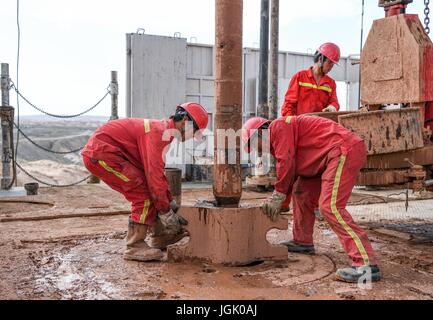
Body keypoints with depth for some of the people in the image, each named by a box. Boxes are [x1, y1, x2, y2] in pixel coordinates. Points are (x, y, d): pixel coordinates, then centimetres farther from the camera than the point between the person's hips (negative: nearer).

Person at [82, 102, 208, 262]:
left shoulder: (162, 129, 14)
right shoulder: (160, 132, -18)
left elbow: (157, 171, 23)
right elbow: (154, 174, -23)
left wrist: (171, 202, 23)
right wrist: (166, 212, -14)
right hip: (100, 152, -11)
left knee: (149, 189, 12)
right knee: (144, 193, -13)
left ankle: (159, 236, 21)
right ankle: (134, 247, -6)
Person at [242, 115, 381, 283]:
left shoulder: (278, 126, -6)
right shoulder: (278, 142, 24)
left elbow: (286, 163, -13)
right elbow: (291, 173, 23)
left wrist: (277, 196, -4)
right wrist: (275, 201, 17)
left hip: (345, 149, -11)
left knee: (330, 206, -20)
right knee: (302, 191, 20)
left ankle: (366, 264, -25)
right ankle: (303, 242, 30)